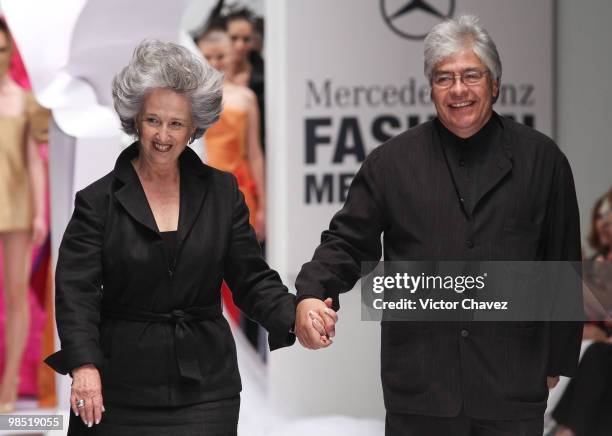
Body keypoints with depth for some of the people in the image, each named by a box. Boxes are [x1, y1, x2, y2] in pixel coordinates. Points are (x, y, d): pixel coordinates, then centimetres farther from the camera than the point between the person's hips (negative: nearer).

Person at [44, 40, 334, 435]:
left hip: (205, 388, 1)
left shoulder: (221, 192, 8)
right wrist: (84, 365, -23)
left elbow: (251, 279, 8)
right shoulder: (99, 201, 0)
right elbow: (76, 289, -8)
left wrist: (294, 318, -12)